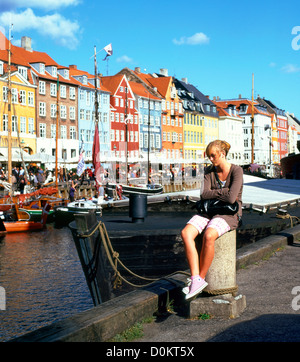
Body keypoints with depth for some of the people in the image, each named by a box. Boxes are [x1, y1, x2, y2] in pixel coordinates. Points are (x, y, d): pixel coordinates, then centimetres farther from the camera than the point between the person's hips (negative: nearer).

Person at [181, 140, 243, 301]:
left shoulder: (236, 171, -9)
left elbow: (231, 198, -21)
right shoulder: (209, 171, 9)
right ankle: (195, 278, -28)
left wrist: (213, 194, -6)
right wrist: (223, 191, -11)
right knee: (186, 233, -25)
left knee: (208, 236, -37)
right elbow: (204, 194, -2)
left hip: (229, 214, -6)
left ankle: (200, 278, -20)